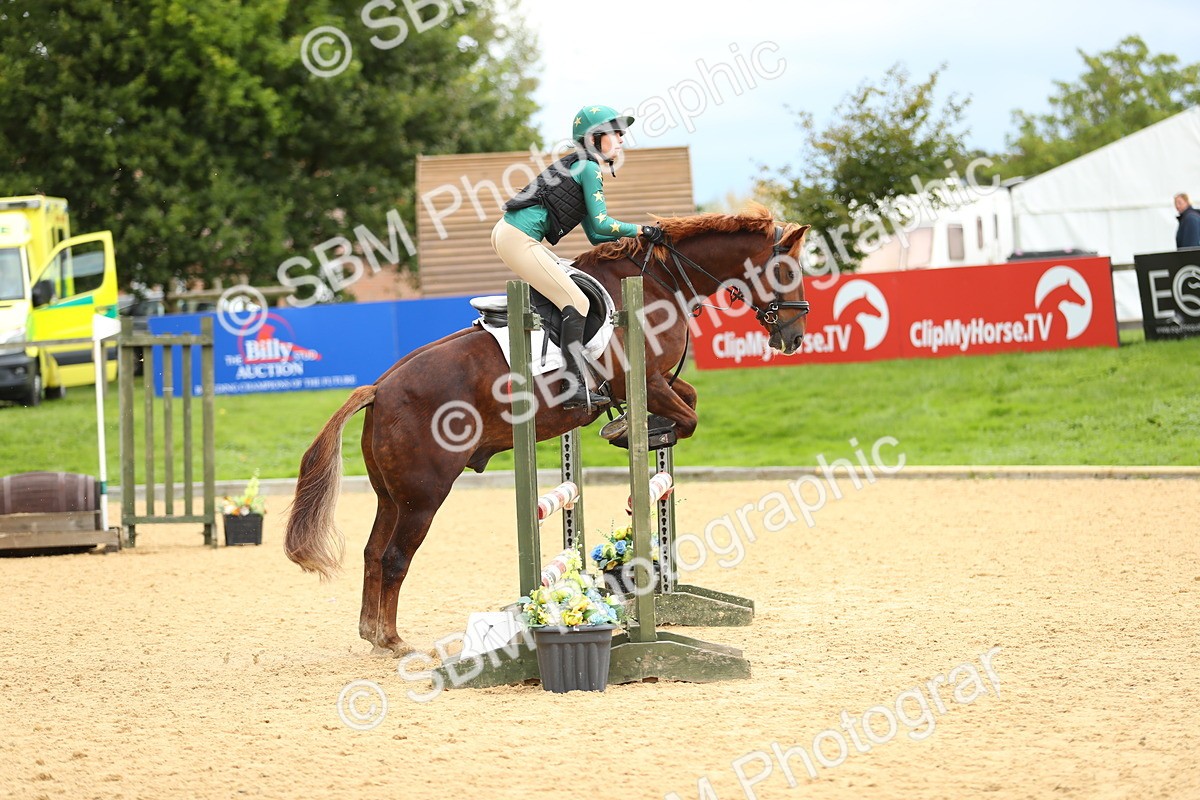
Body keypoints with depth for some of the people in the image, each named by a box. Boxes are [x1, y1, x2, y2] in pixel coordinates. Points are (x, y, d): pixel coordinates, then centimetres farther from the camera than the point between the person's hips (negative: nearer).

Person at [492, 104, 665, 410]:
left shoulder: (580, 167, 24)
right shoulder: (589, 168, -5)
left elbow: (594, 235, 24)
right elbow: (601, 223, -11)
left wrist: (631, 234, 16)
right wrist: (641, 230, -1)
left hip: (506, 233, 10)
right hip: (518, 240, -10)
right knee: (576, 302, -12)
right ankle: (578, 388, -18)